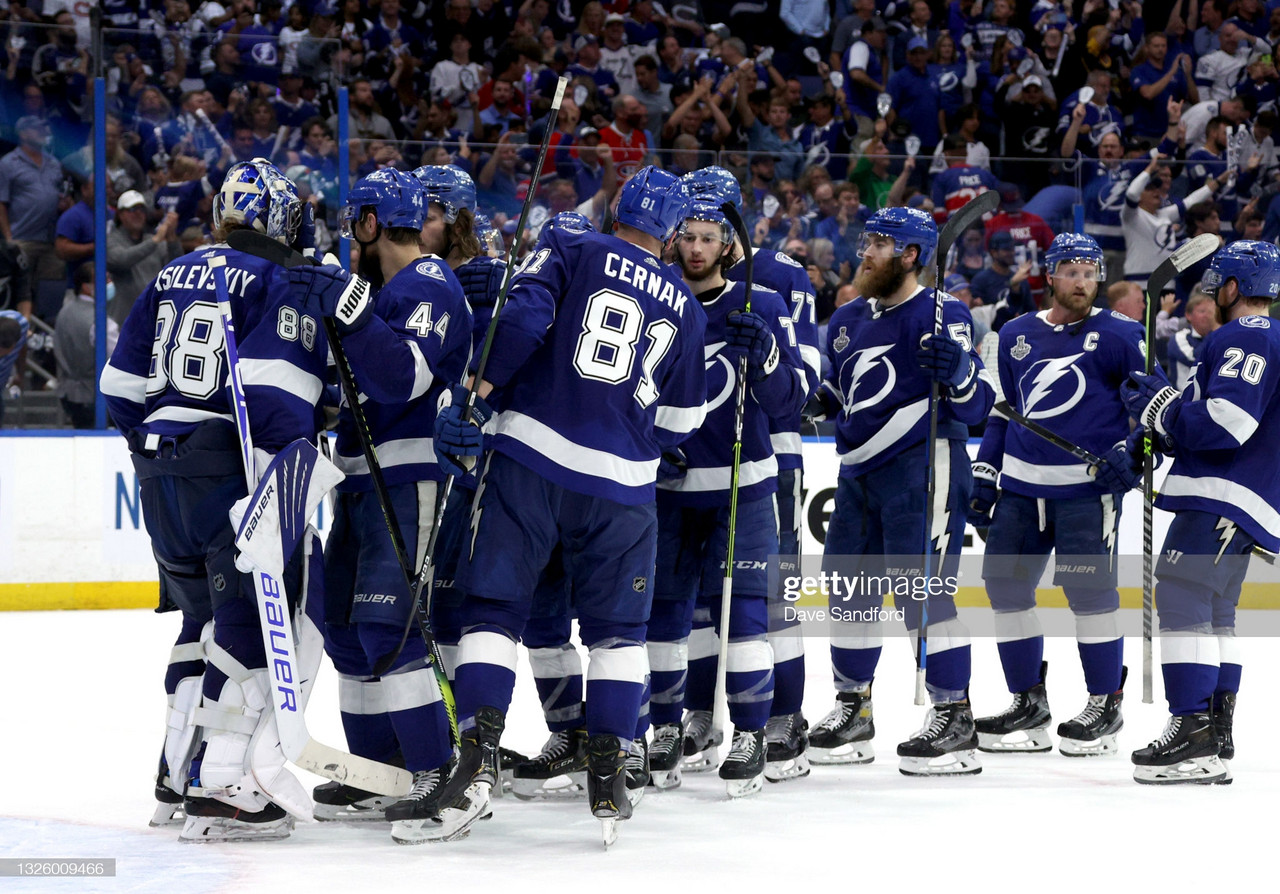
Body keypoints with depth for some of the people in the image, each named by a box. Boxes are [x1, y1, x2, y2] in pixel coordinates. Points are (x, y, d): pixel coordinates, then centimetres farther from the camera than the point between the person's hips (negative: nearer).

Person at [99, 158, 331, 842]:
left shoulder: (171, 279, 15)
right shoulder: (279, 283, -6)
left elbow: (124, 385, 17)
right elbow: (275, 393, -19)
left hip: (161, 474, 8)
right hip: (230, 469, -7)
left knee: (204, 618, 20)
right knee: (253, 624, -5)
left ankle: (178, 773, 23)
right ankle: (218, 789, -11)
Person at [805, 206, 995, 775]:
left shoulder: (940, 316, -9)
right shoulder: (848, 321, 16)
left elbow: (976, 406, -13)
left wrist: (957, 372, -32)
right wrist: (814, 399, 11)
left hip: (922, 468, -8)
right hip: (860, 471, 8)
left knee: (922, 591, -11)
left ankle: (955, 719, -6)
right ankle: (852, 712, 22)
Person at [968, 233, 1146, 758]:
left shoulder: (1117, 336, -2)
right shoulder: (1017, 336, 14)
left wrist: (1132, 451, -14)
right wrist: (984, 475, 16)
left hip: (1088, 484, -6)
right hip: (1022, 484, 6)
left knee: (1088, 589, -11)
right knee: (1005, 584, 3)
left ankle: (1105, 705, 3)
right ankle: (1029, 705, 15)